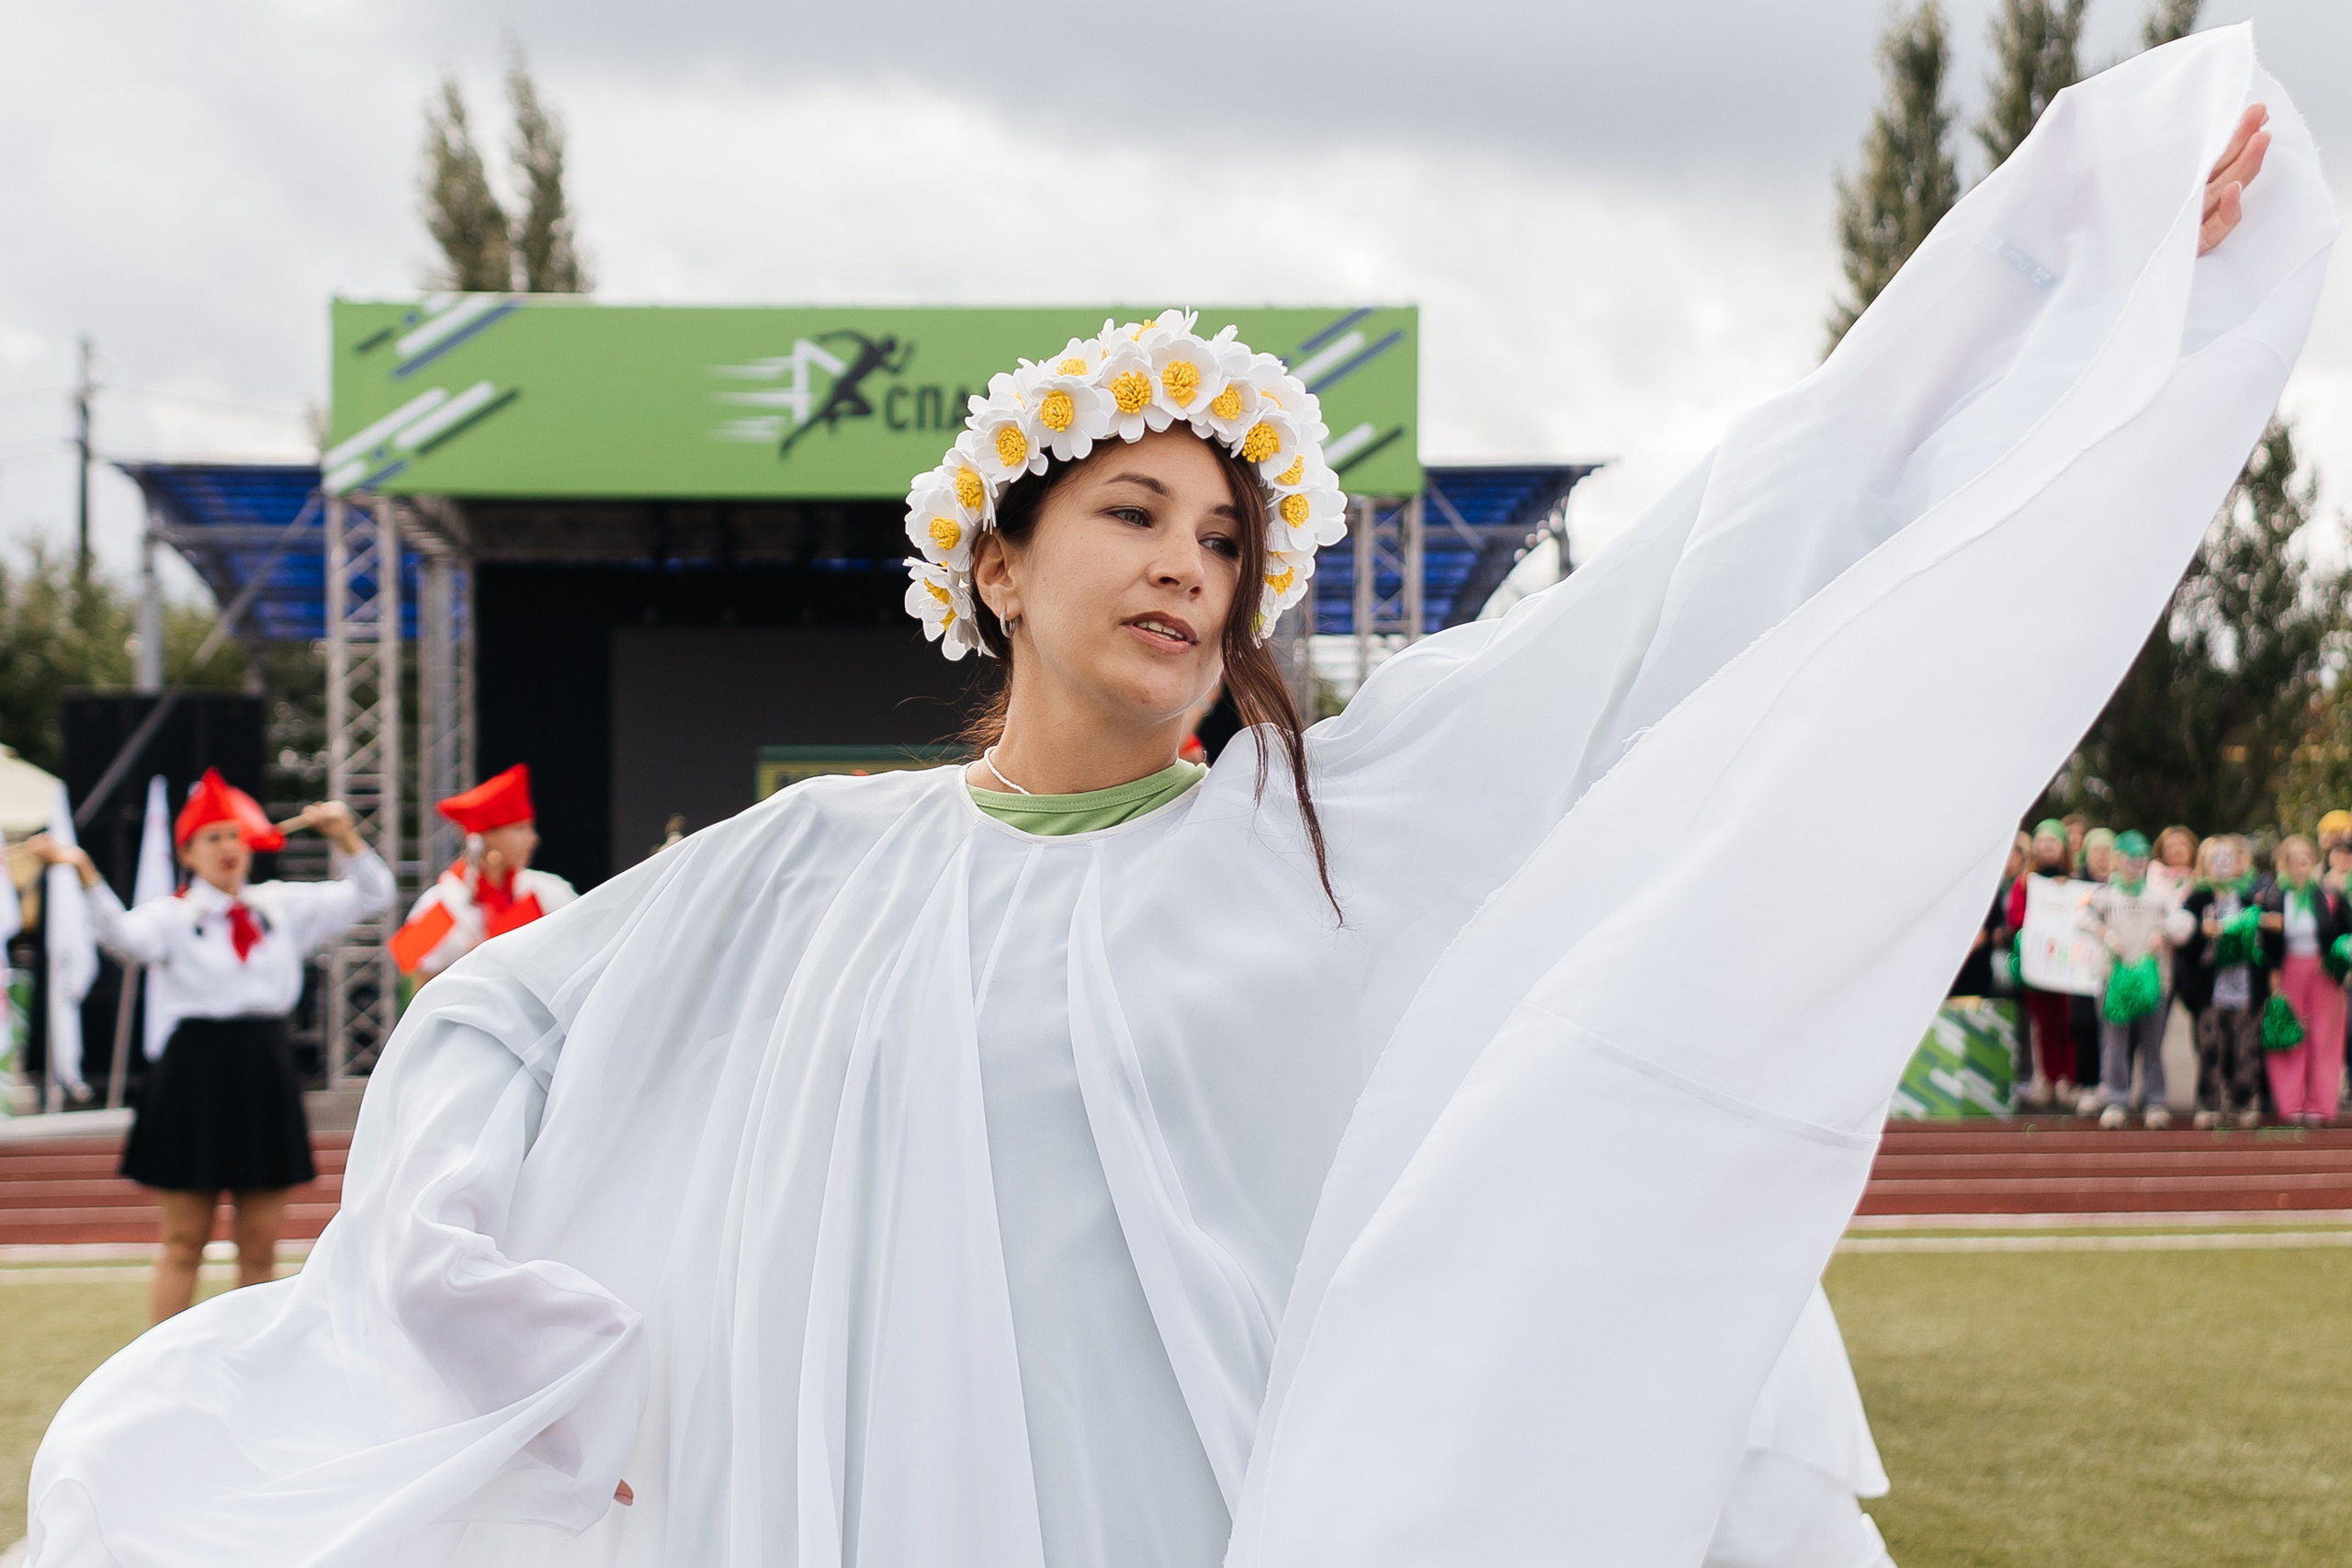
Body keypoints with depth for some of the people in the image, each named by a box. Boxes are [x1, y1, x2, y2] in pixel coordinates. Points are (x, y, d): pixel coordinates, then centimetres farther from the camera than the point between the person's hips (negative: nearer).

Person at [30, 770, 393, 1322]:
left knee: (261, 1245, 7)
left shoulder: (284, 907, 12)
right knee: (183, 1244, 1)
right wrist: (84, 872, -37)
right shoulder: (172, 916, -1)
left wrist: (344, 834, -1)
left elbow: (371, 894, 14)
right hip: (194, 1077, -4)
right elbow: (125, 936, -23)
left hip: (266, 1081, 4)